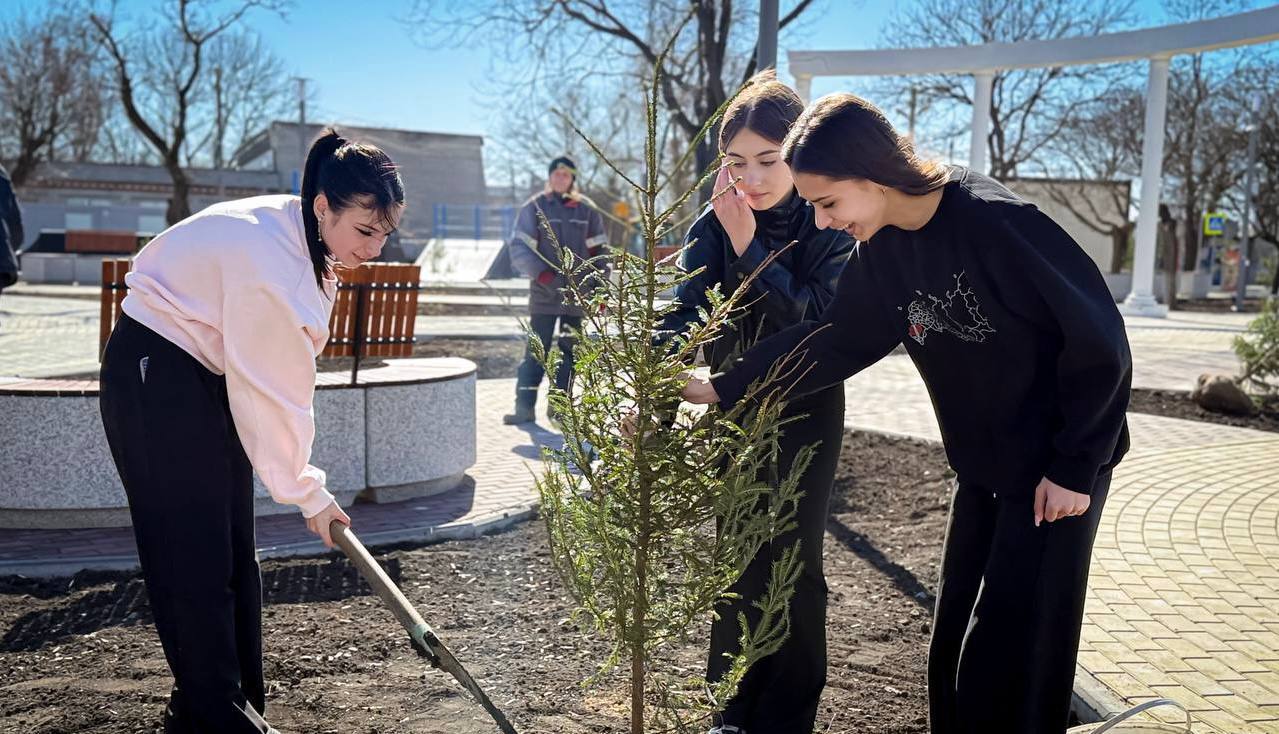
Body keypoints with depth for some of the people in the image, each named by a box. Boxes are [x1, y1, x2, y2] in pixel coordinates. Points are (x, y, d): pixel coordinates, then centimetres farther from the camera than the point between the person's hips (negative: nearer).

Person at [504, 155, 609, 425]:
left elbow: (599, 251, 13)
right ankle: (524, 407, 0)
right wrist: (542, 274, -16)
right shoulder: (534, 208, 2)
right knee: (536, 350, -4)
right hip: (544, 293, -2)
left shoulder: (587, 210, 8)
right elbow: (518, 248, -3)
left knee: (569, 351, 5)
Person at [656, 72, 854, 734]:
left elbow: (819, 321, -24)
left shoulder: (830, 226, -13)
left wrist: (749, 247, -29)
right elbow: (681, 317, -20)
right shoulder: (712, 228, -8)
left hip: (806, 411, -2)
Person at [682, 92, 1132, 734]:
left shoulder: (995, 222, -26)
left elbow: (1098, 341, -21)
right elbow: (834, 340, 6)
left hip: (1058, 472, -7)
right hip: (983, 468, 7)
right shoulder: (883, 249, -3)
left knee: (1015, 651, 0)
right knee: (955, 643, 15)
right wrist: (723, 389, 3)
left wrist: (1074, 467, -16)